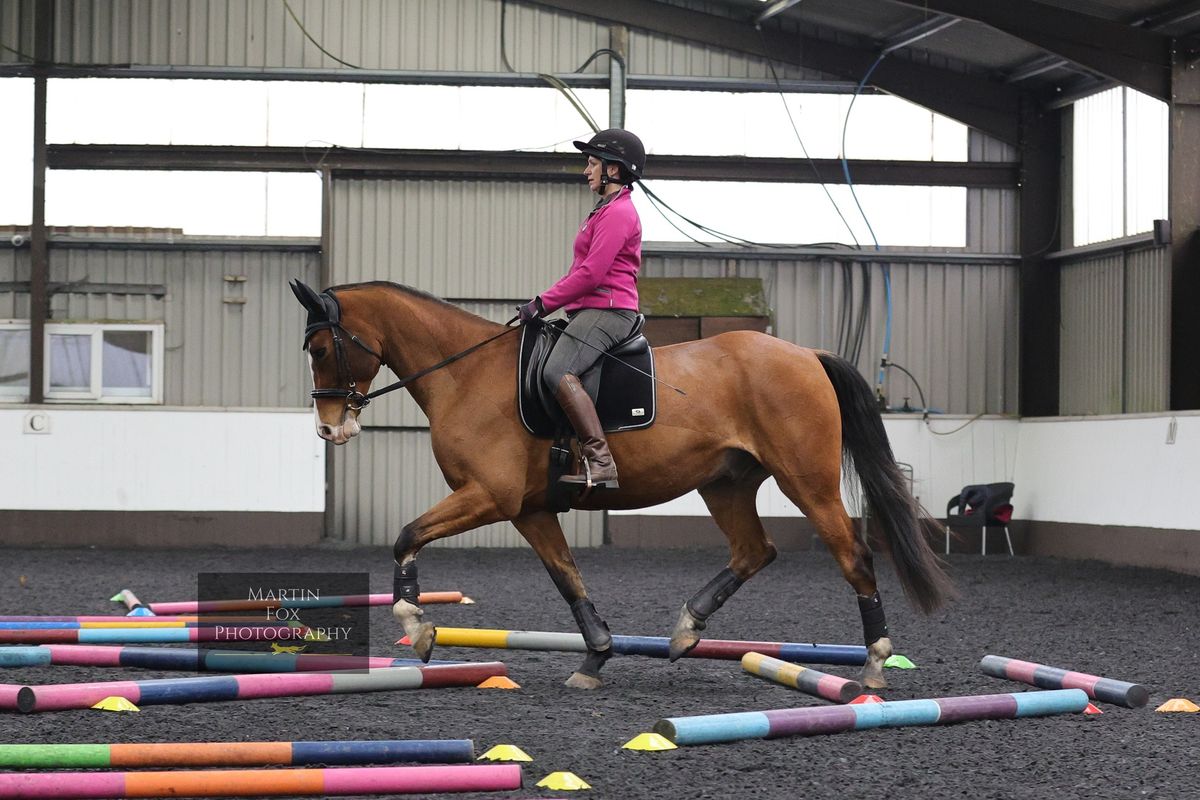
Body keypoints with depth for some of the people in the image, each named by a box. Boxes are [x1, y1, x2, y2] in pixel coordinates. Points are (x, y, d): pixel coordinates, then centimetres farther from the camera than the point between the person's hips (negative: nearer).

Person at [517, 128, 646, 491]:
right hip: (591, 311, 11)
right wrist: (545, 302, 15)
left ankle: (600, 463, -36)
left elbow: (591, 272, -18)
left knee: (557, 371, -31)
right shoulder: (607, 210, 25)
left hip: (606, 310, -11)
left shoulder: (618, 213, -10)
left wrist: (543, 303, -14)